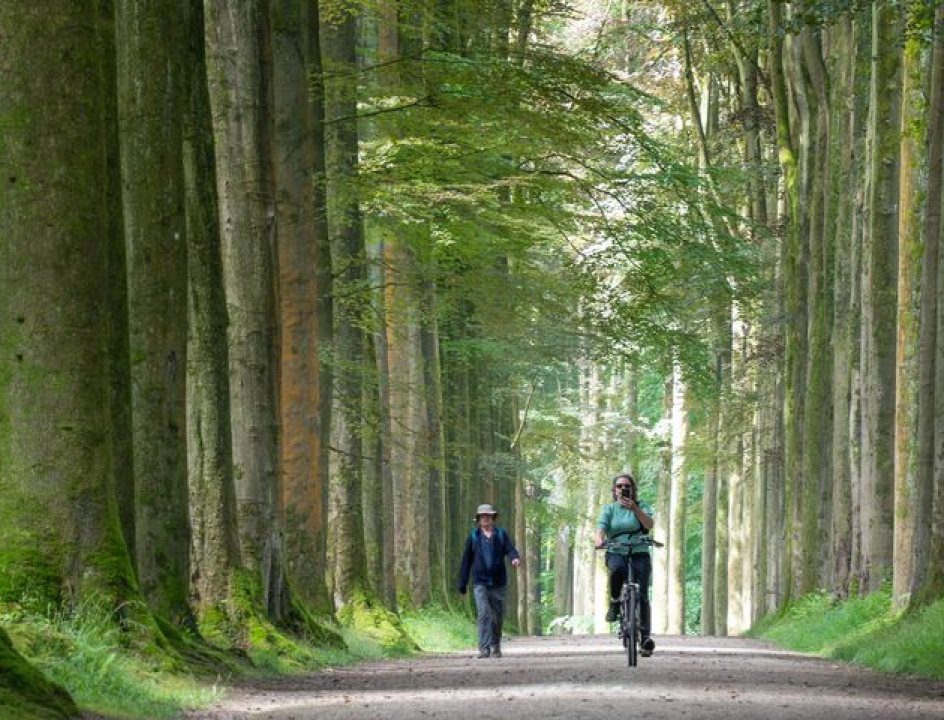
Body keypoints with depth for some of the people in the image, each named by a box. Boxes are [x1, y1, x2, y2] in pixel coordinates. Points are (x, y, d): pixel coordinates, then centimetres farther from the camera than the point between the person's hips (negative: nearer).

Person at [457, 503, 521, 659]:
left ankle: (496, 647, 28)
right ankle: (484, 648, -19)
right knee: (484, 613, -16)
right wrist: (462, 585, 6)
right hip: (480, 582, -2)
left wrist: (515, 558, -29)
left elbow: (510, 549, -4)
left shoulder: (501, 534, 9)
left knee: (497, 616, 9)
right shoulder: (473, 537, 6)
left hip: (498, 582, 2)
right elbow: (466, 561, 7)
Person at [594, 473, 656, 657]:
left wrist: (634, 508, -23)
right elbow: (601, 526, -7)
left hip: (639, 553, 0)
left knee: (642, 594, -14)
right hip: (616, 552, 0)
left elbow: (649, 524, -10)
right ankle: (614, 603, -15)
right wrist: (599, 540, -28)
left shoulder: (641, 506, 8)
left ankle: (645, 636, -15)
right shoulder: (609, 509, 10)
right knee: (617, 569, -37)